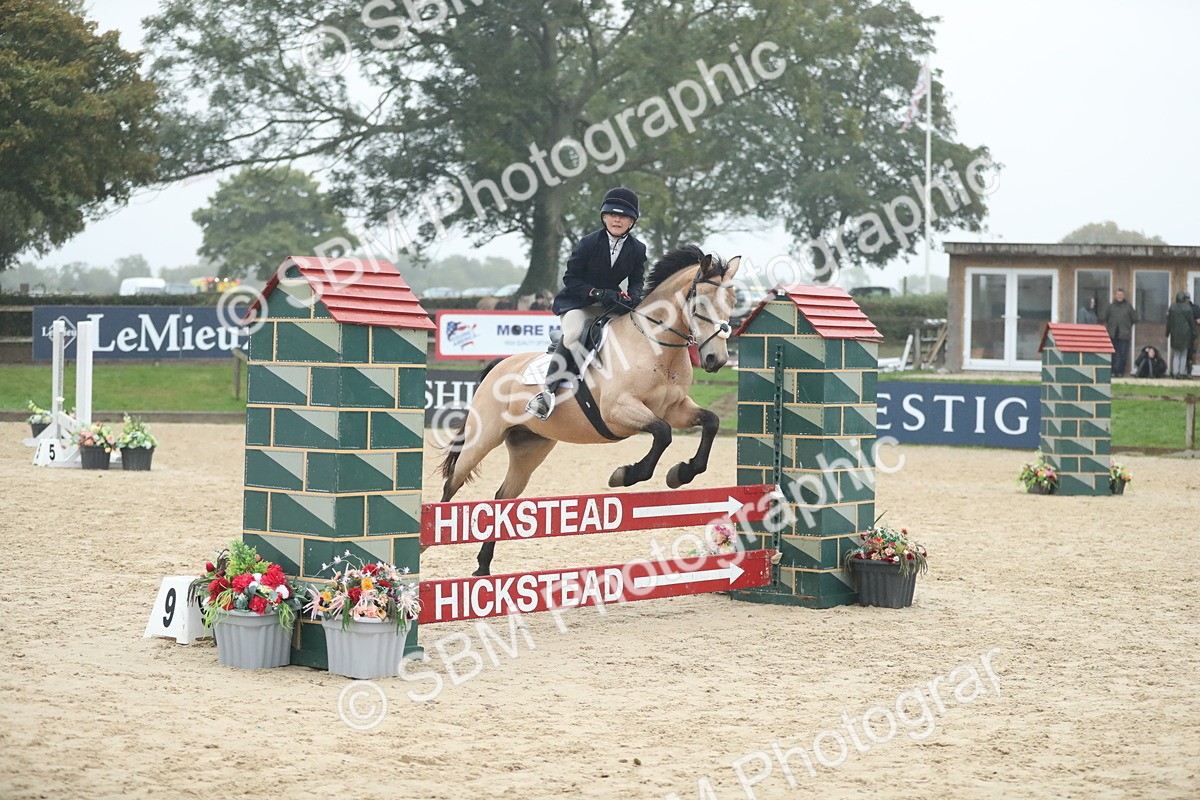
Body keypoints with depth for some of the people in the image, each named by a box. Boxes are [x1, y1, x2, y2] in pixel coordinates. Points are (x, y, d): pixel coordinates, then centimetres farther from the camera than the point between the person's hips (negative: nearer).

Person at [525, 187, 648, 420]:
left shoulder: (637, 249, -2)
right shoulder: (589, 243, -13)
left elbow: (637, 282, 4)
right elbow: (570, 278, -10)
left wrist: (629, 298, -21)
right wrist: (597, 293, -25)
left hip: (610, 304, 5)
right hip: (577, 302, -5)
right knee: (572, 334, -34)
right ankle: (547, 391, -31)